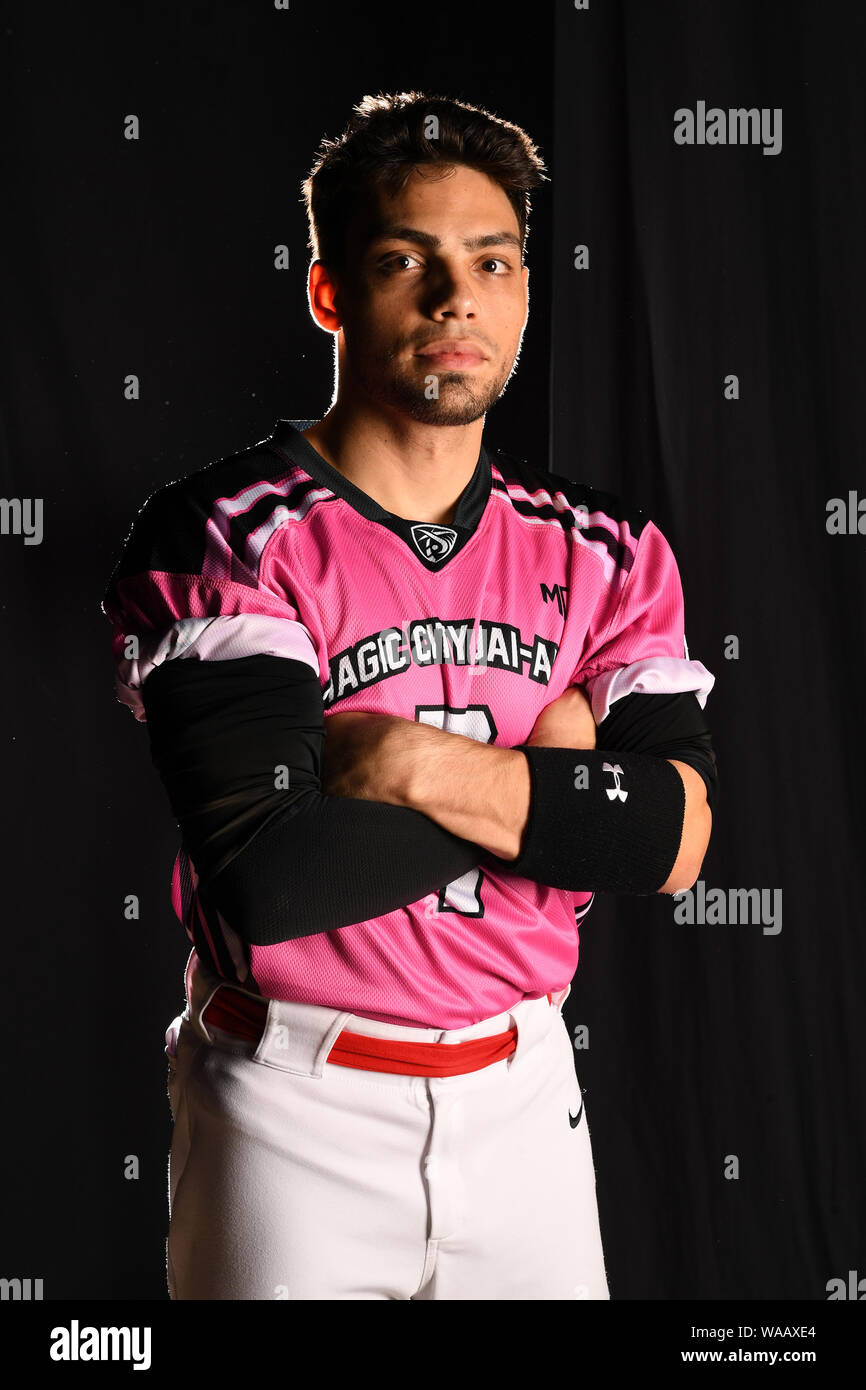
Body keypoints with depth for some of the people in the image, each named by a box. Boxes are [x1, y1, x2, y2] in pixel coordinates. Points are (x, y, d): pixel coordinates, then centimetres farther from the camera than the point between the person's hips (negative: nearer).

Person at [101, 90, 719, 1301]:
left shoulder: (603, 552, 2)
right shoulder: (221, 539, -13)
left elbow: (678, 839, -9)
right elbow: (268, 875, -23)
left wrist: (415, 764, -20)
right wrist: (549, 769, -13)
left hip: (524, 1094, 4)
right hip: (298, 1114, -3)